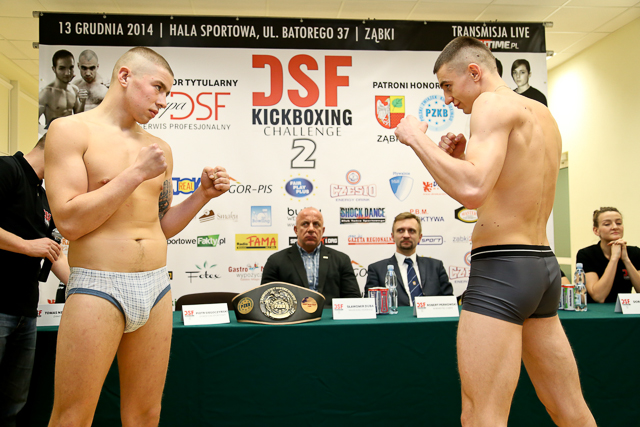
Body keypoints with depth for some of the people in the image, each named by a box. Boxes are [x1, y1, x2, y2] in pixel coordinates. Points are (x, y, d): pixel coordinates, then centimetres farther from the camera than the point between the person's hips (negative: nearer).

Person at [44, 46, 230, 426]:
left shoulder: (160, 149, 13)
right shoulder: (71, 131, -2)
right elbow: (69, 222, -12)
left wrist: (203, 194, 3)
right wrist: (137, 173, -14)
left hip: (156, 287, 5)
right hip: (98, 285, -5)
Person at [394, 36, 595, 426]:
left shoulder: (494, 103, -9)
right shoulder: (542, 115, 18)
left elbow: (473, 190, -26)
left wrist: (417, 138, -14)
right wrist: (462, 159, 14)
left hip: (502, 268, -10)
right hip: (544, 266, 10)